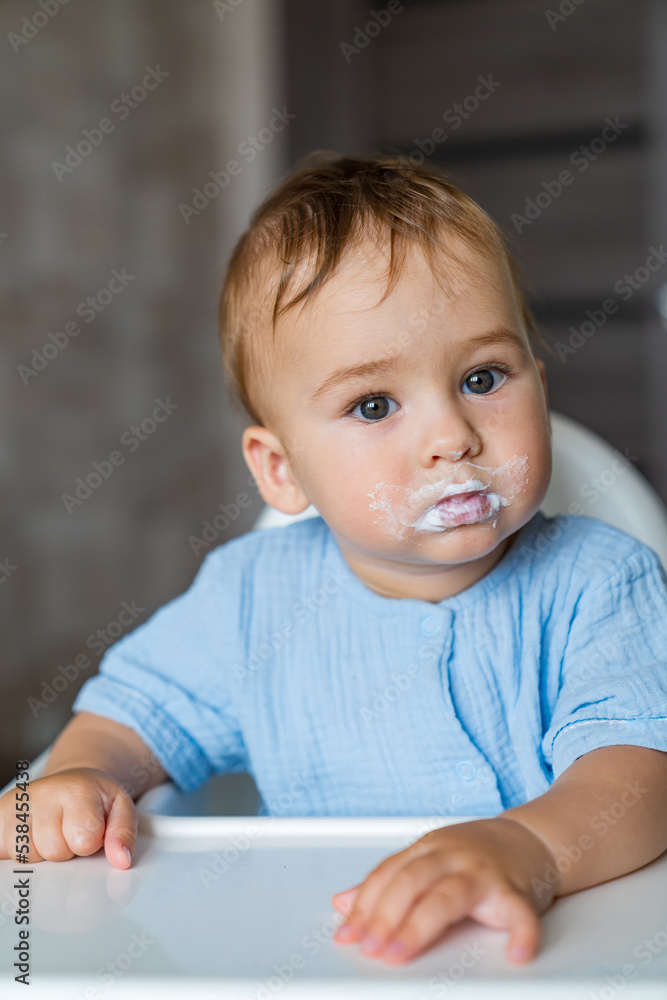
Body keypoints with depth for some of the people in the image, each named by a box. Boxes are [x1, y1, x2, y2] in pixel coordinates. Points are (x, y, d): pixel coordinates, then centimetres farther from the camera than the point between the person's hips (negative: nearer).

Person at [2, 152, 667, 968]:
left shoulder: (598, 585, -9)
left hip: (553, 958, 0)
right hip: (309, 956, 1)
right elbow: (141, 708, 13)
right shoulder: (256, 594, 1)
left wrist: (525, 848, -43)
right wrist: (82, 778, -8)